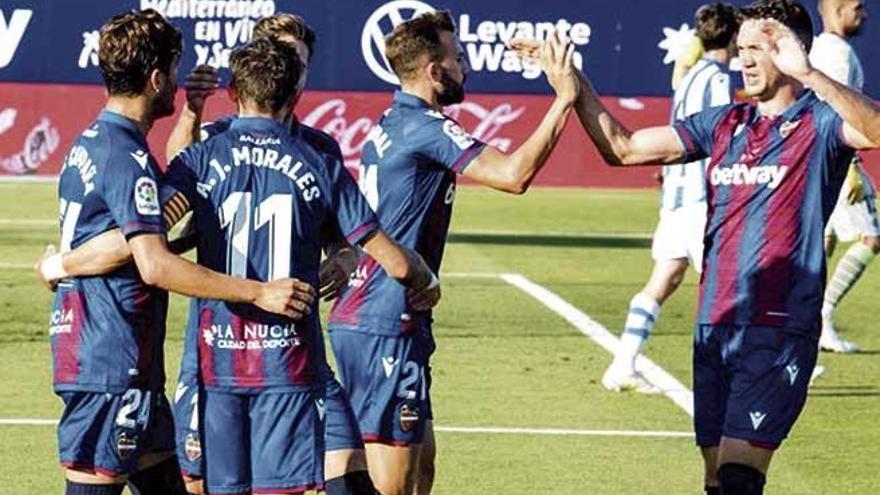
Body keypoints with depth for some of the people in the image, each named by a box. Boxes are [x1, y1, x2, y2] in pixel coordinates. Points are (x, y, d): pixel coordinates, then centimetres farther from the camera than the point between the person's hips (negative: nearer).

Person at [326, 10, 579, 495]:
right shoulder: (424, 127, -14)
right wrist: (563, 98, -18)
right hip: (385, 327, -10)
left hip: (357, 319, 10)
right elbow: (513, 174, -24)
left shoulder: (389, 125, 16)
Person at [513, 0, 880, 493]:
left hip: (778, 333, -7)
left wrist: (807, 73, -36)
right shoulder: (725, 124, 16)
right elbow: (622, 147, 19)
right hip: (715, 328, 7)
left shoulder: (819, 123, -3)